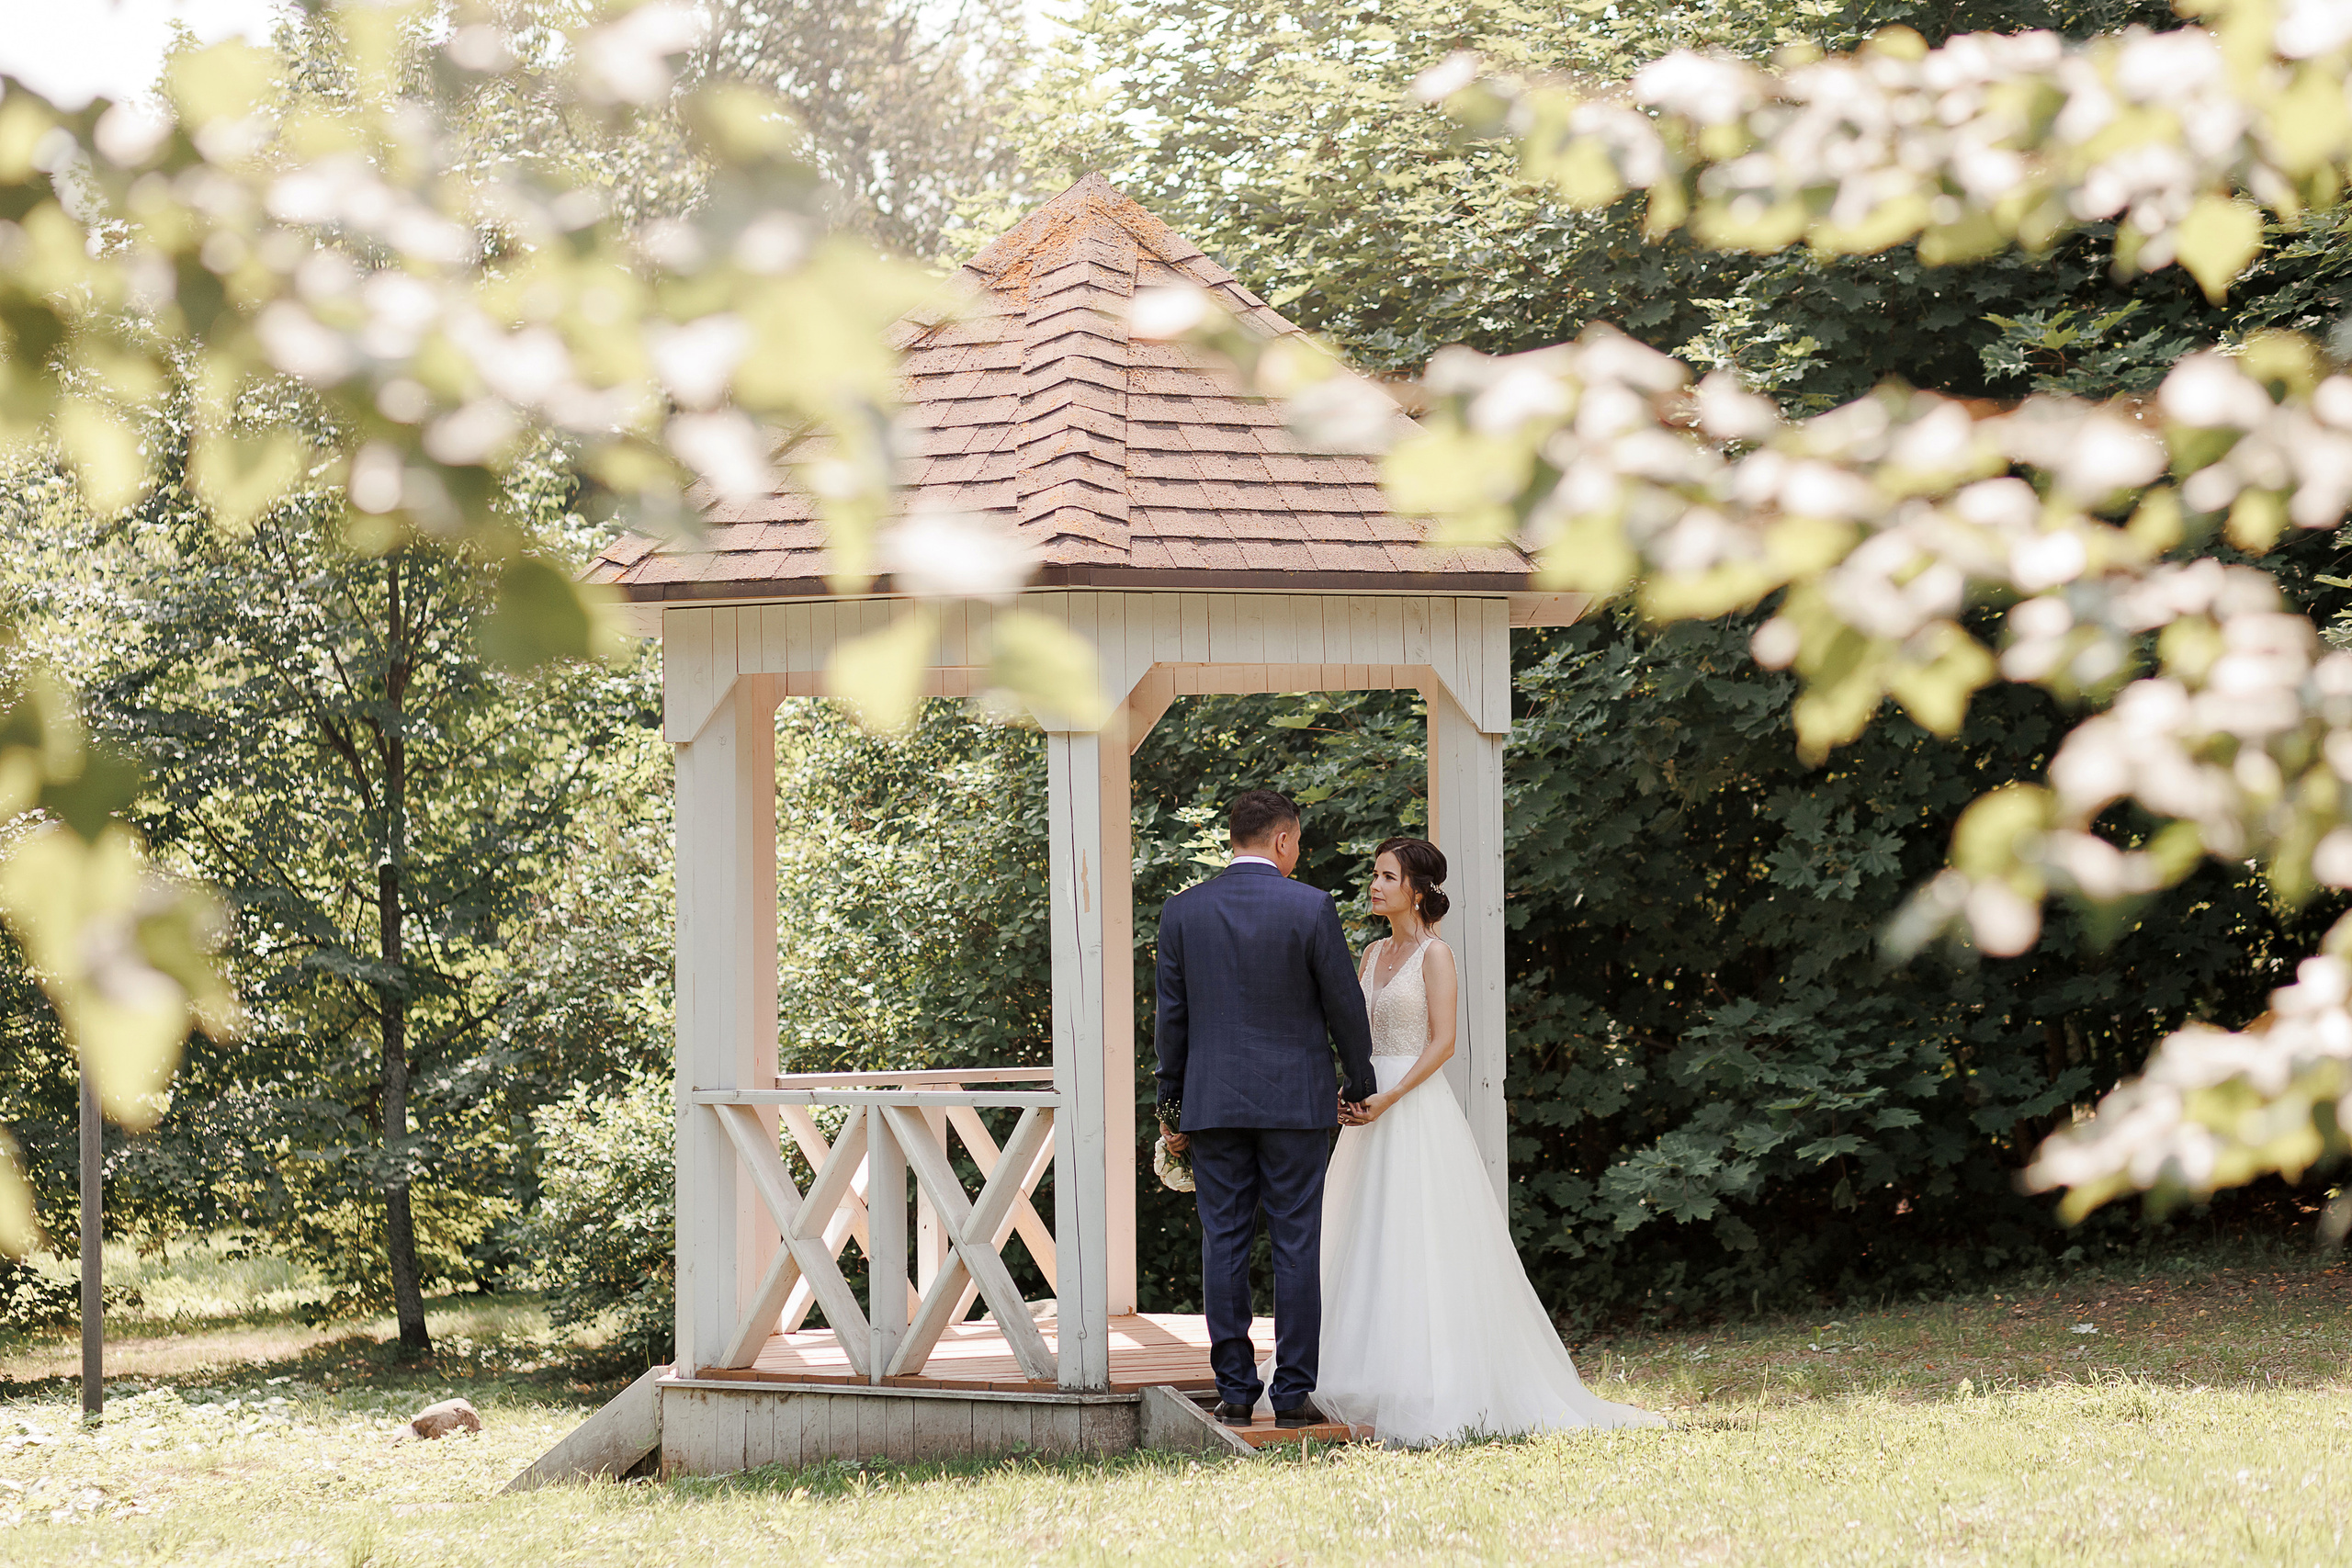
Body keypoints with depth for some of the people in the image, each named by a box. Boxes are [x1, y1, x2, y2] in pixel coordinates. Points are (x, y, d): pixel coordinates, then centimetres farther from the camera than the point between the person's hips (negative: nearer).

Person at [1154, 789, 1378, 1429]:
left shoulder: (1182, 911, 1)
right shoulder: (1311, 908, -6)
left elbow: (1172, 1015, 5)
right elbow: (1344, 1005, -1)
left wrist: (1171, 1106, 13)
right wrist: (1359, 1082, 13)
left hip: (1212, 1101, 2)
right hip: (1296, 1099, -2)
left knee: (1224, 1245, 4)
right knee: (1297, 1245, 2)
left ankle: (1234, 1389, 4)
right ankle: (1293, 1392, 1)